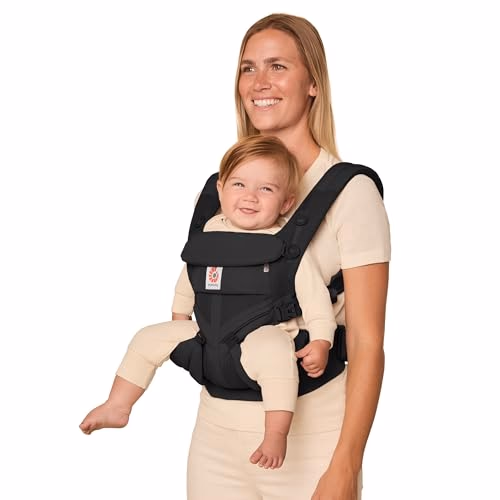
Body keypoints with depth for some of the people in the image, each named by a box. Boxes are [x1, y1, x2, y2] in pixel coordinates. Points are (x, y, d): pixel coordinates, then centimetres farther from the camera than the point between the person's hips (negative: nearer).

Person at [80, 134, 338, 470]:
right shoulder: (212, 231, 3)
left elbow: (315, 296, -14)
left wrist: (320, 342, -22)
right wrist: (180, 317, 25)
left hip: (263, 334, -6)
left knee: (276, 352, -41)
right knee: (148, 338, 5)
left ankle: (277, 434, -38)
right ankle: (116, 408, 16)